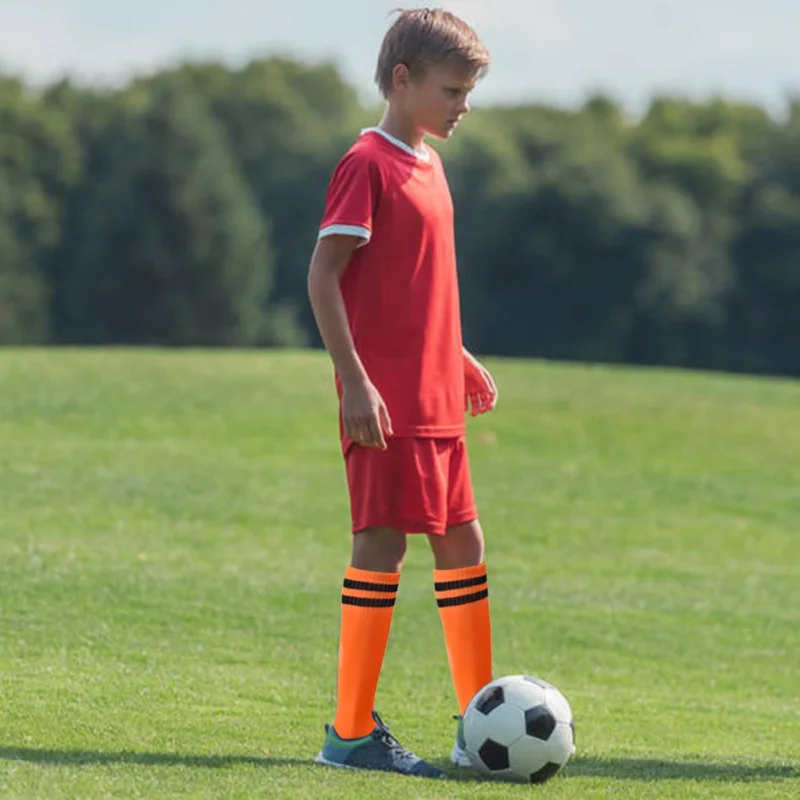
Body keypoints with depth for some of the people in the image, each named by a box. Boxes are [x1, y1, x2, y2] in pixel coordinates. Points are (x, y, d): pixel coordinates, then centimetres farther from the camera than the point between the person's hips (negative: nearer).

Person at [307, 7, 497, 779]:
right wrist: (354, 380, -21)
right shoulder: (368, 164, -11)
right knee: (383, 542, -8)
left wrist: (458, 358, 25)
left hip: (436, 399, 9)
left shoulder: (427, 165, 16)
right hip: (385, 398, -9)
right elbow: (323, 274, -16)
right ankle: (351, 732, -3)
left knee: (462, 543, 10)